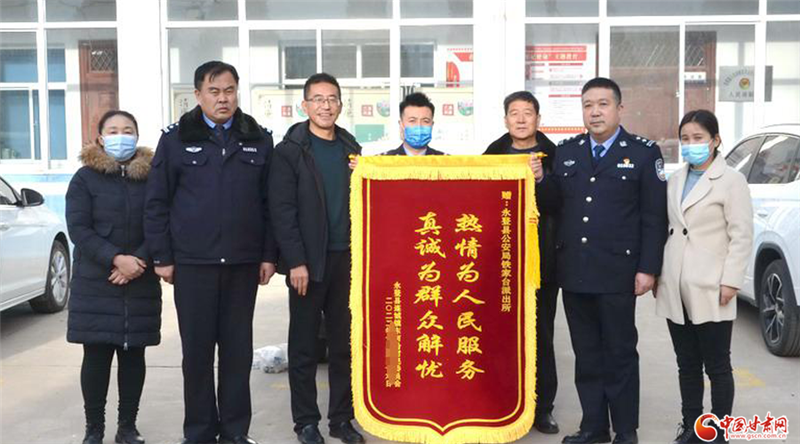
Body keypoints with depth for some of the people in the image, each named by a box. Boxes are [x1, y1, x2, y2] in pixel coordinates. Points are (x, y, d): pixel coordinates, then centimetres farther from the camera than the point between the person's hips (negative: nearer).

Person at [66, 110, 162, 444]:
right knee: (96, 355, 1)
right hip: (95, 284, -1)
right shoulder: (85, 177, 3)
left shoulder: (151, 177, 7)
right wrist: (116, 259, -18)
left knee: (133, 354, 6)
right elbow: (78, 228, -6)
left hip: (141, 284, 1)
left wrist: (139, 260, -14)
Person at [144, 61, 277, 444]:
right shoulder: (176, 139, 3)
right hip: (192, 262, -1)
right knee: (197, 349, 5)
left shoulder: (258, 140, 8)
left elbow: (270, 203, 8)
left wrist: (269, 255, 3)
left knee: (238, 348, 7)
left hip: (243, 263, 2)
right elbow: (156, 203, 3)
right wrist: (162, 257, -1)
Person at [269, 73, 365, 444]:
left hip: (346, 259, 4)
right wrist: (296, 262, -14)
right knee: (304, 345, 5)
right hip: (309, 261, -4)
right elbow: (282, 211, -9)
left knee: (344, 343, 9)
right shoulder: (290, 151, -3)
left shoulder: (351, 149, 11)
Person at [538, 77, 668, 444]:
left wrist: (648, 269, -9)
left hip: (617, 274, -4)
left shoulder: (644, 153, -2)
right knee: (586, 354, 13)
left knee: (620, 354, 6)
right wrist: (539, 180, -8)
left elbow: (654, 217, -5)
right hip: (574, 273, 4)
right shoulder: (566, 151, 11)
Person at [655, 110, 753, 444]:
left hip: (710, 292, -5)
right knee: (687, 365, 13)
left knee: (717, 366, 4)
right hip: (675, 291, 6)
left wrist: (731, 281, -14)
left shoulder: (731, 180, -4)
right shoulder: (675, 180, 13)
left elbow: (742, 236, -8)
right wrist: (657, 274, 10)